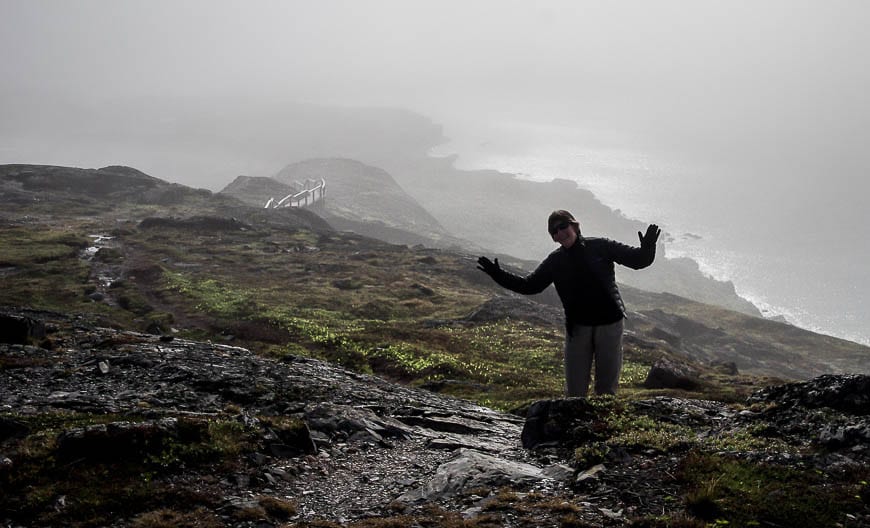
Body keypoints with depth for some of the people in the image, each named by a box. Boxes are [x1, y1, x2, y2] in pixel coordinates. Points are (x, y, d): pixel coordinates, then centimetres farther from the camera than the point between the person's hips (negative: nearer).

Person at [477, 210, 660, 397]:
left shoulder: (600, 247, -2)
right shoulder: (555, 261, 5)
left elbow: (636, 260, 0)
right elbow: (529, 285, 10)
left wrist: (647, 249, -23)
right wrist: (498, 275, 0)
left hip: (609, 324, -2)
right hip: (577, 327, 2)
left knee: (607, 388, 7)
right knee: (575, 391, 3)